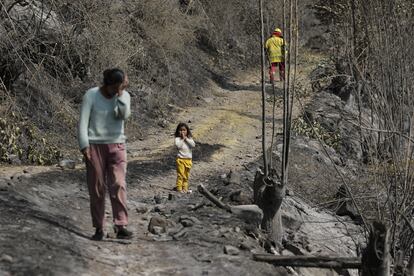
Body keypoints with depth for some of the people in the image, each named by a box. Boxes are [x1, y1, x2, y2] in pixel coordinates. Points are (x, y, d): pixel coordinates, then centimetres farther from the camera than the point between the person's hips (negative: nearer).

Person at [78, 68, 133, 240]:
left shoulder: (124, 96, 3)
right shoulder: (91, 95, -5)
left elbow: (124, 115, -15)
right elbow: (83, 122, -8)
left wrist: (121, 93, -15)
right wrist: (84, 146, -15)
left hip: (116, 145, 2)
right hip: (95, 146, -2)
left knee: (118, 185, -12)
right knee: (97, 188, 0)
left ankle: (121, 227, -16)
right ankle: (99, 228, 7)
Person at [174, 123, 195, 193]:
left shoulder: (189, 139, 7)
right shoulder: (178, 138, -4)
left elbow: (193, 145, -11)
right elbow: (178, 146, -21)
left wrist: (186, 139, -12)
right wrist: (182, 139, -16)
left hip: (188, 159, 5)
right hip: (180, 159, -5)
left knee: (186, 175, 11)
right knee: (180, 175, -7)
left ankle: (185, 188, 19)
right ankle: (179, 188, -4)